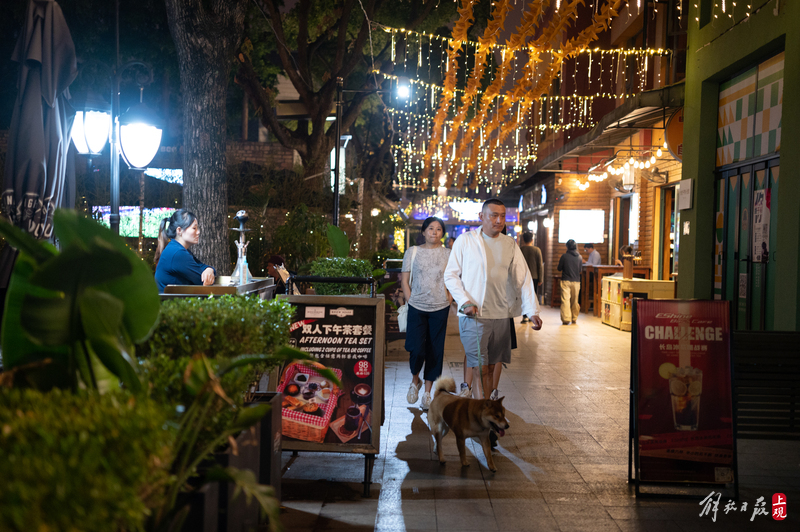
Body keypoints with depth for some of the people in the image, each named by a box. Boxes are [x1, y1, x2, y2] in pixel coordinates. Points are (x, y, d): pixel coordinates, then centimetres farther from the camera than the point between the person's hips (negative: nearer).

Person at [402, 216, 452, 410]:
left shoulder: (448, 254, 6)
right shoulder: (412, 252, 5)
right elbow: (405, 280, 7)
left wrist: (448, 302, 0)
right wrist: (411, 302, -1)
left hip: (440, 309, 1)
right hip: (416, 307, -1)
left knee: (435, 351, 3)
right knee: (417, 349, -10)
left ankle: (427, 392, 15)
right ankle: (415, 380, 21)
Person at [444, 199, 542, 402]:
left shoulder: (510, 244, 9)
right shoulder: (465, 240, 0)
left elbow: (523, 279, 8)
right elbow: (451, 275, 1)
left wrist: (532, 311, -2)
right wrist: (464, 301, -12)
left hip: (501, 315, 4)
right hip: (473, 314, -4)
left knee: (495, 361, 9)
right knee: (481, 364, -7)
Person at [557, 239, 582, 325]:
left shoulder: (564, 256, -9)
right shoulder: (579, 257, 0)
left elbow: (559, 268, -2)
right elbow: (580, 270, 9)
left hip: (566, 281, -3)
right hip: (576, 281, 3)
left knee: (565, 299, -4)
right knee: (575, 300, 12)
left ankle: (566, 319, -12)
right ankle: (574, 319, 19)